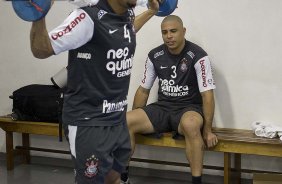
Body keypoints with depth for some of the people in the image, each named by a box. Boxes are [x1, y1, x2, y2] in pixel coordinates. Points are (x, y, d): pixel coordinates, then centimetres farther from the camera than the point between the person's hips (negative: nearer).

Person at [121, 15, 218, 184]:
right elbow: (143, 90, 10)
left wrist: (208, 130, -19)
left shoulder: (198, 56, -13)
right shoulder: (155, 56, 1)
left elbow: (207, 94, -15)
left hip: (189, 109, -4)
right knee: (125, 121, -19)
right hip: (162, 108, 5)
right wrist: (133, 121, 6)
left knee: (190, 124, -41)